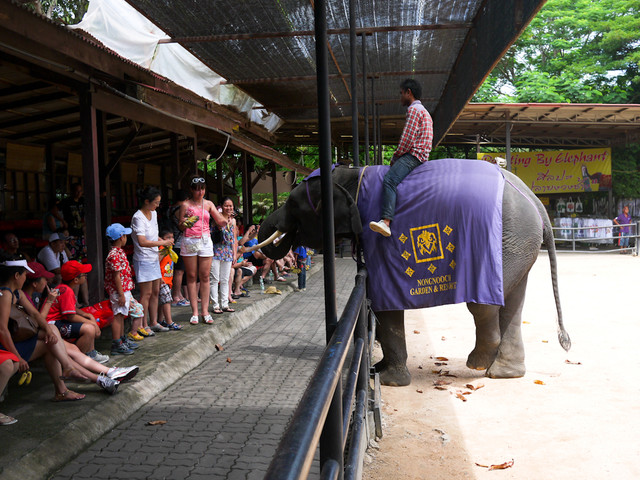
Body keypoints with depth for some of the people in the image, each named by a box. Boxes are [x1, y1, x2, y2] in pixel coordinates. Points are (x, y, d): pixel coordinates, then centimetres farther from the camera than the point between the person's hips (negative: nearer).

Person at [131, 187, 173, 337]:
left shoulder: (153, 214, 9)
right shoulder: (138, 217, -18)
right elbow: (142, 242, -26)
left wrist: (164, 241, 8)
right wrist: (162, 243, -21)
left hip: (154, 258, 9)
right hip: (143, 260, -8)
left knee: (155, 292, 12)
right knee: (146, 293, -4)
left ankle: (153, 322, 22)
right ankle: (143, 326, 5)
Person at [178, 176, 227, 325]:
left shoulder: (209, 204, 10)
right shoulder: (186, 205, 3)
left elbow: (221, 222, 7)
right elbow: (181, 227, 6)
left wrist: (225, 219, -14)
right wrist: (184, 223, -16)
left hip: (205, 241, 2)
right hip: (189, 241, -2)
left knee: (205, 277, 0)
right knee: (191, 276, 0)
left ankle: (205, 311, 6)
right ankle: (194, 312, 5)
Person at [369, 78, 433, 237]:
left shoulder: (414, 109, -5)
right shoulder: (423, 111, 28)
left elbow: (407, 139, -15)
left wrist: (394, 157, -4)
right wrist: (397, 158, 22)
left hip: (412, 155, -11)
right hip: (421, 156, 11)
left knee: (389, 180, -28)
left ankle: (386, 221, -45)